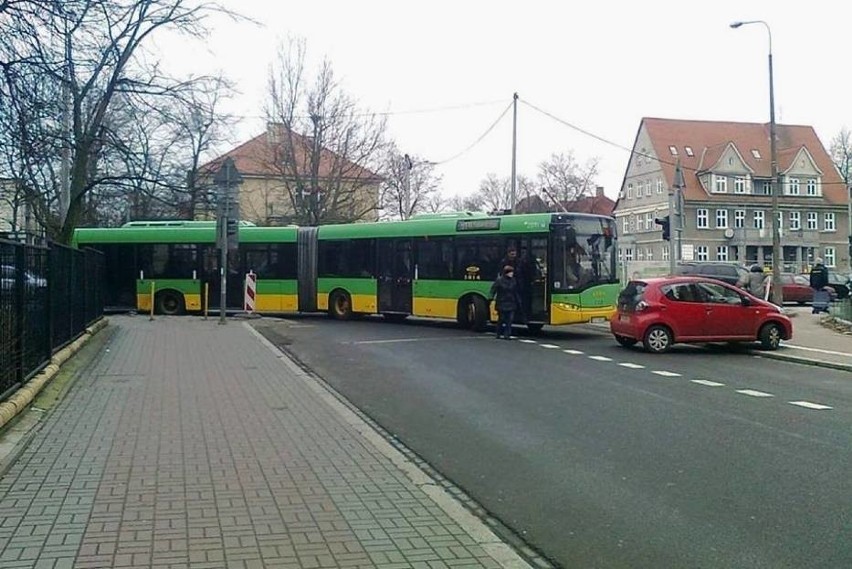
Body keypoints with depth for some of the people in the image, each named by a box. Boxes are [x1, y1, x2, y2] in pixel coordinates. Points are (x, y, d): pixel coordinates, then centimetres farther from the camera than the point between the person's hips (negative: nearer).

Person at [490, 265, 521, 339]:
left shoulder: (513, 281, 8)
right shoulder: (500, 280, -6)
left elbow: (516, 292, 14)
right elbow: (493, 289, -7)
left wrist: (518, 301, 14)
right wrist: (492, 297, -20)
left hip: (511, 304, 4)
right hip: (502, 303, -4)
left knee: (509, 320, -3)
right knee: (501, 319, 6)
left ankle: (507, 335, -1)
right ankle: (499, 334, 20)